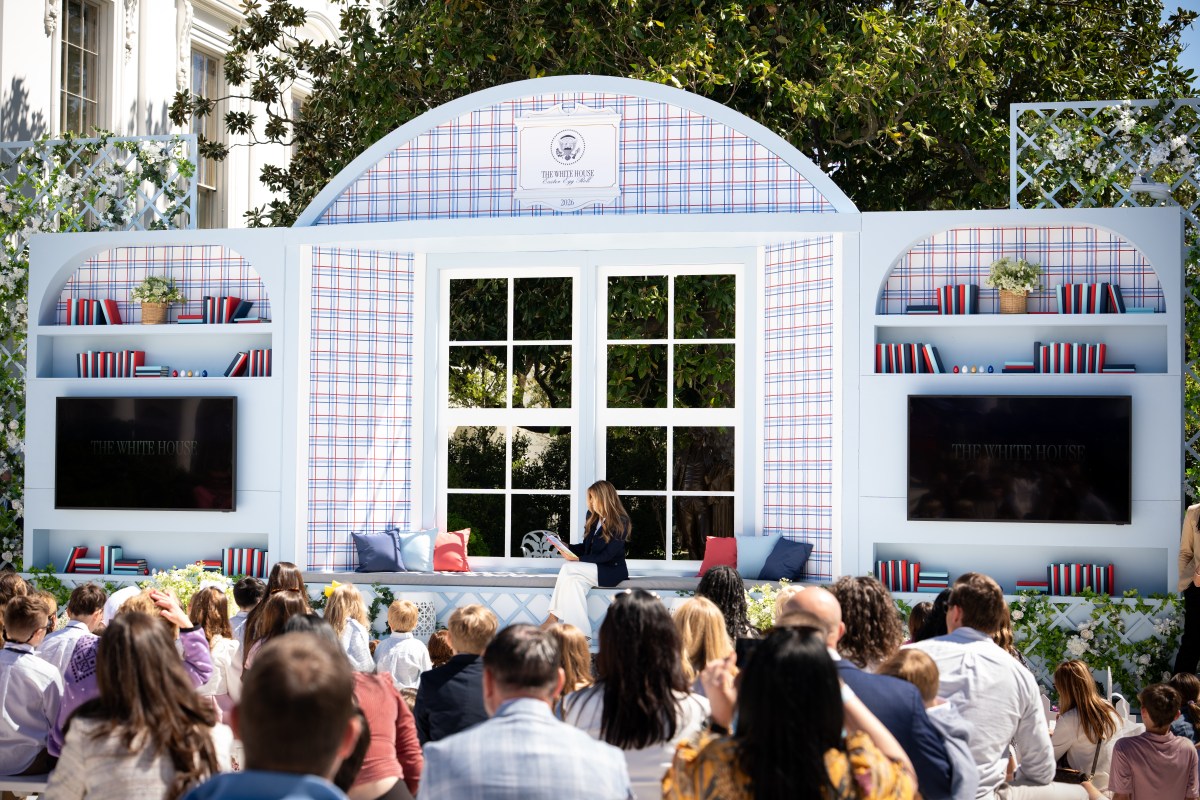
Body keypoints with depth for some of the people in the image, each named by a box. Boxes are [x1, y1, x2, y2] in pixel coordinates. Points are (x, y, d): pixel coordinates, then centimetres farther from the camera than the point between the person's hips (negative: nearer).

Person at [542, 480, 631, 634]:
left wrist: (579, 559, -24)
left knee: (569, 569, -27)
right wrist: (567, 547, -1)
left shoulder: (621, 522, -12)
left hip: (612, 571, -6)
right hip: (594, 569, 6)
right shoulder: (593, 518, 11)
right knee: (575, 582, -29)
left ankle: (553, 618, -24)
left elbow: (608, 555, -17)